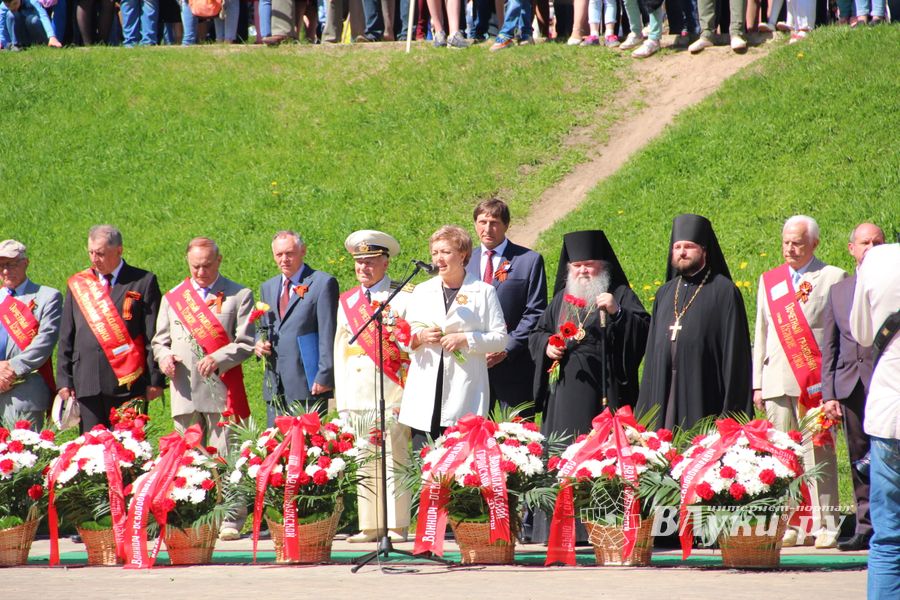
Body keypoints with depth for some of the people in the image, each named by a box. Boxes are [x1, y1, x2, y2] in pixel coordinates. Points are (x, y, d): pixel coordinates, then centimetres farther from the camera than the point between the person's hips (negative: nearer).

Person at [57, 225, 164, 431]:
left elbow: (154, 336, 0)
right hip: (87, 382, 3)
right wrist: (64, 380, 8)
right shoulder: (77, 284, 14)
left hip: (128, 383, -3)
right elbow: (66, 338, 15)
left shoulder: (143, 282, 3)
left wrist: (155, 380, -5)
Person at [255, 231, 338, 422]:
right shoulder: (268, 288, 20)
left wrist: (324, 376, -13)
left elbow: (328, 334, -7)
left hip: (308, 384, -6)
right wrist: (259, 344, 4)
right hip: (275, 387, 6)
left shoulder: (323, 283, -2)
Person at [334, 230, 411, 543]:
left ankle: (397, 526, -4)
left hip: (391, 396, -5)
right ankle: (369, 526, 9)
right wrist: (340, 396, 11)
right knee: (363, 465, 5)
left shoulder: (403, 299, 1)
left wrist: (409, 393, -9)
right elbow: (339, 349, 18)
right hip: (355, 398, 5)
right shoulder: (347, 302, 17)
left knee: (394, 461, -5)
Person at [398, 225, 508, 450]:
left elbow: (500, 338, 3)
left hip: (464, 391, -3)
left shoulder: (483, 292, 6)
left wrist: (465, 339, -10)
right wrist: (420, 336, -4)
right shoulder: (421, 292, 17)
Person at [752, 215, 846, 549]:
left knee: (818, 453, -8)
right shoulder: (769, 281, 19)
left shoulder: (833, 278, 5)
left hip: (816, 381, -4)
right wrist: (757, 383, 14)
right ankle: (790, 526, 4)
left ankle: (826, 526, -6)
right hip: (777, 381, 4)